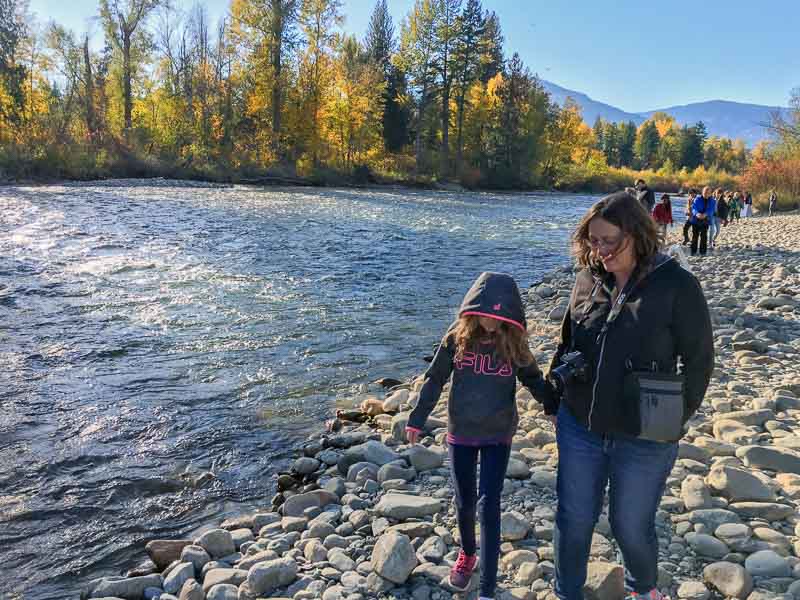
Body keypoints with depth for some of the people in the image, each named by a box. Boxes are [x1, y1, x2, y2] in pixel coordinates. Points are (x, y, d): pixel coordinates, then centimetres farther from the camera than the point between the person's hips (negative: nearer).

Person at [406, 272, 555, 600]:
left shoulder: (513, 344, -9)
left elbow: (534, 380, 7)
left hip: (498, 436, -1)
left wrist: (555, 407, -2)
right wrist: (417, 419, 3)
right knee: (464, 502, 13)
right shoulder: (456, 339, -9)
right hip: (461, 432, 1)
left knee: (489, 505, -3)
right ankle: (467, 554, 41)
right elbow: (434, 380, 0)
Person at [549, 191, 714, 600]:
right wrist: (553, 392, 8)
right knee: (573, 520, 15)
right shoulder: (588, 278, -2)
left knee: (631, 527, 16)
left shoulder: (677, 285, -15)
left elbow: (699, 361, -8)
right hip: (578, 429, 3)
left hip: (644, 440, -3)